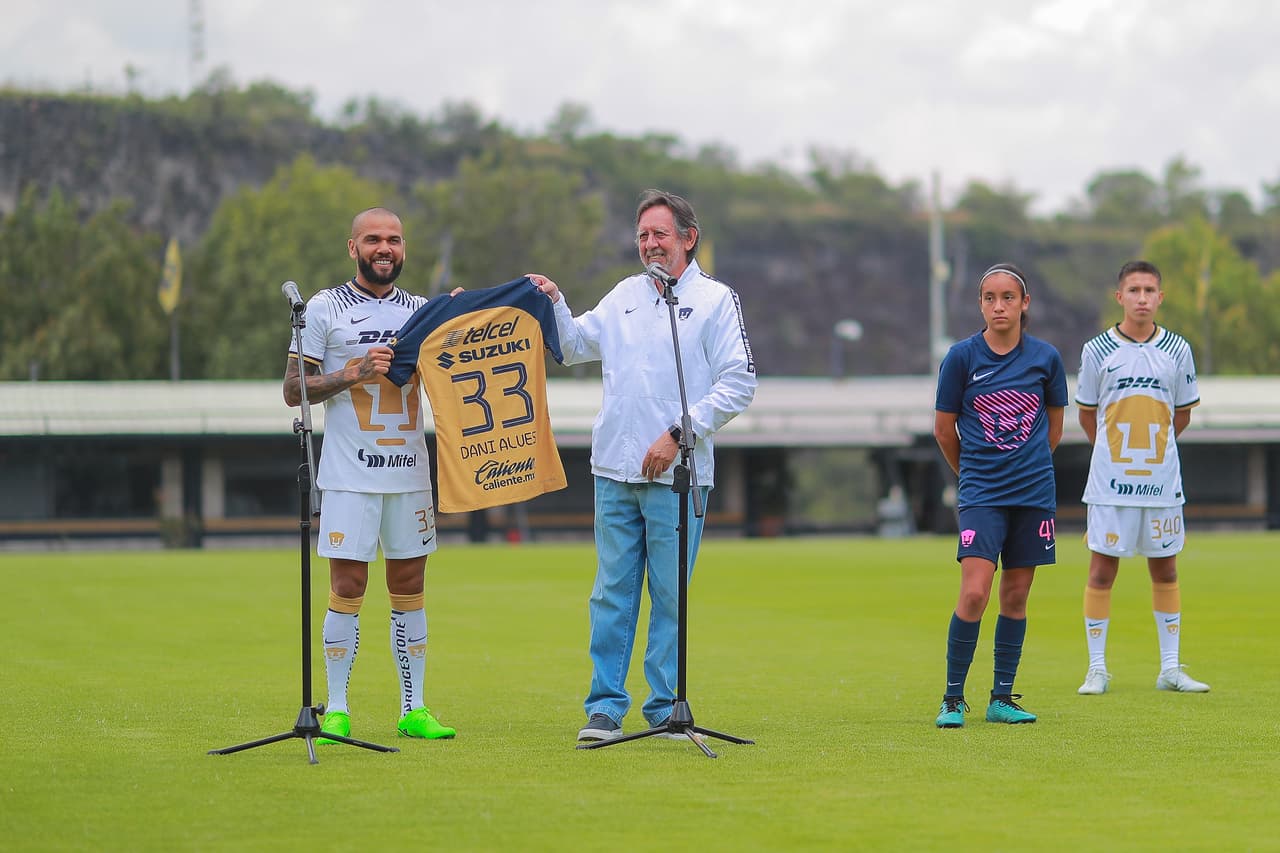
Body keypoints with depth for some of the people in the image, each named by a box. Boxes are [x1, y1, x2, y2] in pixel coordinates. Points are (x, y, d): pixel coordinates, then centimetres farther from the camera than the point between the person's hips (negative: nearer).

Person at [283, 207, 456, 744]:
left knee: (410, 587, 6)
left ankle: (413, 710, 10)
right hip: (350, 473, -4)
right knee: (348, 586, -5)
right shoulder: (325, 308, 0)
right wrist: (353, 374, -15)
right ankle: (335, 710, 2)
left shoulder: (421, 310, 12)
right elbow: (293, 390, -2)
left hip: (409, 469, 4)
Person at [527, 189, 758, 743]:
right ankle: (604, 707, 7)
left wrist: (679, 433, -13)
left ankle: (665, 708, 8)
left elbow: (738, 384, -6)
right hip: (615, 469, 4)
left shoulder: (716, 300, 0)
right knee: (612, 592, 4)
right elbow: (577, 345, 22)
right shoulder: (625, 296, 15)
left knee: (670, 595, 0)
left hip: (678, 473, -4)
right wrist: (554, 304, 4)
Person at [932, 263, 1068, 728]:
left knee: (1016, 595, 6)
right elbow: (944, 428, 6)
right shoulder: (962, 357, -4)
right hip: (981, 494, -2)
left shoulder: (1046, 357, 2)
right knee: (974, 593, -14)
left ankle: (1002, 698, 17)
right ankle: (953, 699, -3)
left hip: (1034, 493, 2)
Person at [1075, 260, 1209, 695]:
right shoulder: (1097, 351, -3)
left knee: (1165, 570, 7)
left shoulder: (1177, 349, 2)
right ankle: (1097, 668, 7)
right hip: (1110, 481, -2)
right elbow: (1087, 414, 9)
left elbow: (1182, 415, 13)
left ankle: (1170, 668, 13)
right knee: (1102, 569, -1)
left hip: (1162, 480, 2)